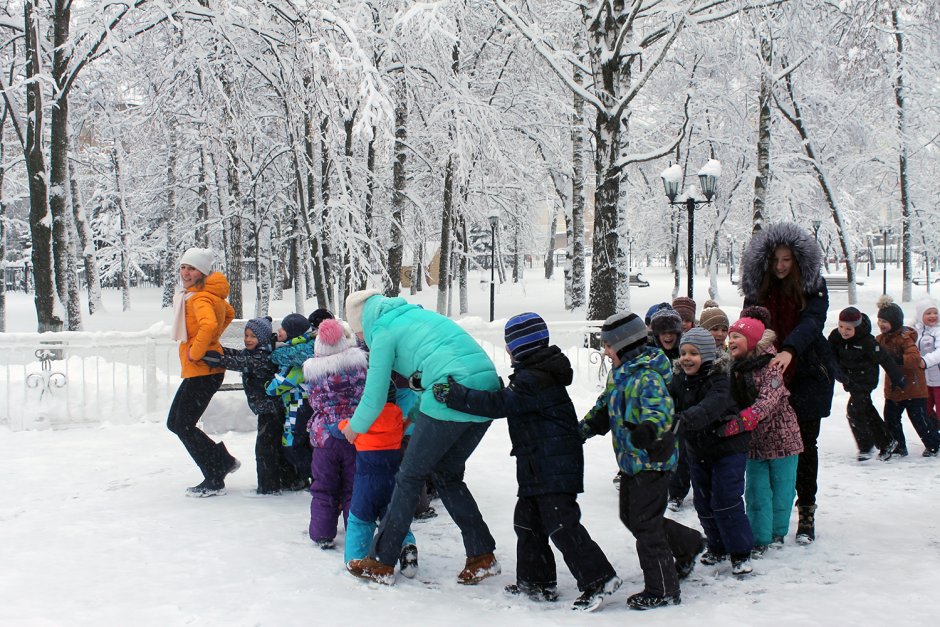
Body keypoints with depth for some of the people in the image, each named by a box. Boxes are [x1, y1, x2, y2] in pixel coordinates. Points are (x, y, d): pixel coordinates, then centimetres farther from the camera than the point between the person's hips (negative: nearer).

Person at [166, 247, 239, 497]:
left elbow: (209, 325, -39)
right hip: (198, 371, 10)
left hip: (203, 371, -10)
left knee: (184, 426, -6)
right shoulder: (209, 294, 13)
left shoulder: (200, 298, -18)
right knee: (175, 423, 16)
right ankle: (224, 460, 23)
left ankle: (214, 481, 3)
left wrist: (196, 352, -26)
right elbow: (229, 313, 31)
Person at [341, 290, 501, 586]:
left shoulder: (383, 331, 5)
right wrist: (414, 417, 37)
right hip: (488, 389, 8)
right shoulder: (417, 314, 28)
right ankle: (483, 556, 17)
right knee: (447, 475, 20)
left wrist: (353, 427, 25)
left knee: (410, 476, 6)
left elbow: (375, 397, 7)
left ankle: (381, 563, 12)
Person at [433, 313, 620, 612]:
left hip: (553, 466, -11)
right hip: (540, 466, 11)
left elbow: (499, 404, -24)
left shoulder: (533, 380, -20)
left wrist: (453, 395, -23)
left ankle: (599, 579, -9)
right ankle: (536, 581, 23)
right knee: (527, 519, 15)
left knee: (561, 524, -11)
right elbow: (509, 400, 23)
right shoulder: (541, 372, 14)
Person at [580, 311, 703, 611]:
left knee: (645, 524, -3)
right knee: (630, 516, 19)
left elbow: (660, 411, -38)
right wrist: (582, 428, 16)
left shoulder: (647, 377, -22)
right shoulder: (619, 373, 9)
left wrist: (647, 430, -58)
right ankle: (686, 543, 37)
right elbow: (605, 407, 22)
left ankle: (662, 590, 10)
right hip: (632, 459, 10)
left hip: (651, 460, -10)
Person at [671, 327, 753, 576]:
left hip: (728, 447, -6)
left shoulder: (721, 380, -25)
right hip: (697, 450, 7)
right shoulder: (680, 380, -3)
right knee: (703, 503, 13)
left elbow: (709, 409, -43)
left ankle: (740, 553, 7)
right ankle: (717, 548, 30)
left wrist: (680, 422, -58)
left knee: (726, 501, -8)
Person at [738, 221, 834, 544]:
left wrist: (789, 350, -37)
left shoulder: (813, 287, -4)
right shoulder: (756, 289, 4)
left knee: (805, 444, 3)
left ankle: (806, 512, 14)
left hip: (807, 376, -2)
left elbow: (812, 322, -19)